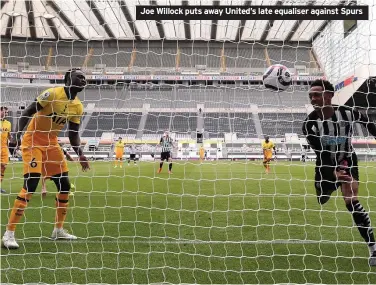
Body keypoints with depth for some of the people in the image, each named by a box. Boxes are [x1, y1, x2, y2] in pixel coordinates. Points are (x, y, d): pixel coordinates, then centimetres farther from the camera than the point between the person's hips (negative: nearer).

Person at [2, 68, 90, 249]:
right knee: (30, 185, -18)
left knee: (65, 185, 6)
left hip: (52, 144, 8)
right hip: (33, 141, -7)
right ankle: (9, 233, -10)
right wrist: (17, 134, -27)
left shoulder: (78, 107, 1)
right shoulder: (52, 94, -19)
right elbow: (26, 113, -16)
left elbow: (73, 134, 8)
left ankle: (58, 229, 21)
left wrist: (80, 154, -4)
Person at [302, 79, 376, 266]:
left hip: (348, 161, -1)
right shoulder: (309, 124, -24)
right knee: (319, 203, 11)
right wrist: (334, 172, -41)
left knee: (351, 201, -19)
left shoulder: (347, 113, -20)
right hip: (326, 166, 1)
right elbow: (320, 153, -28)